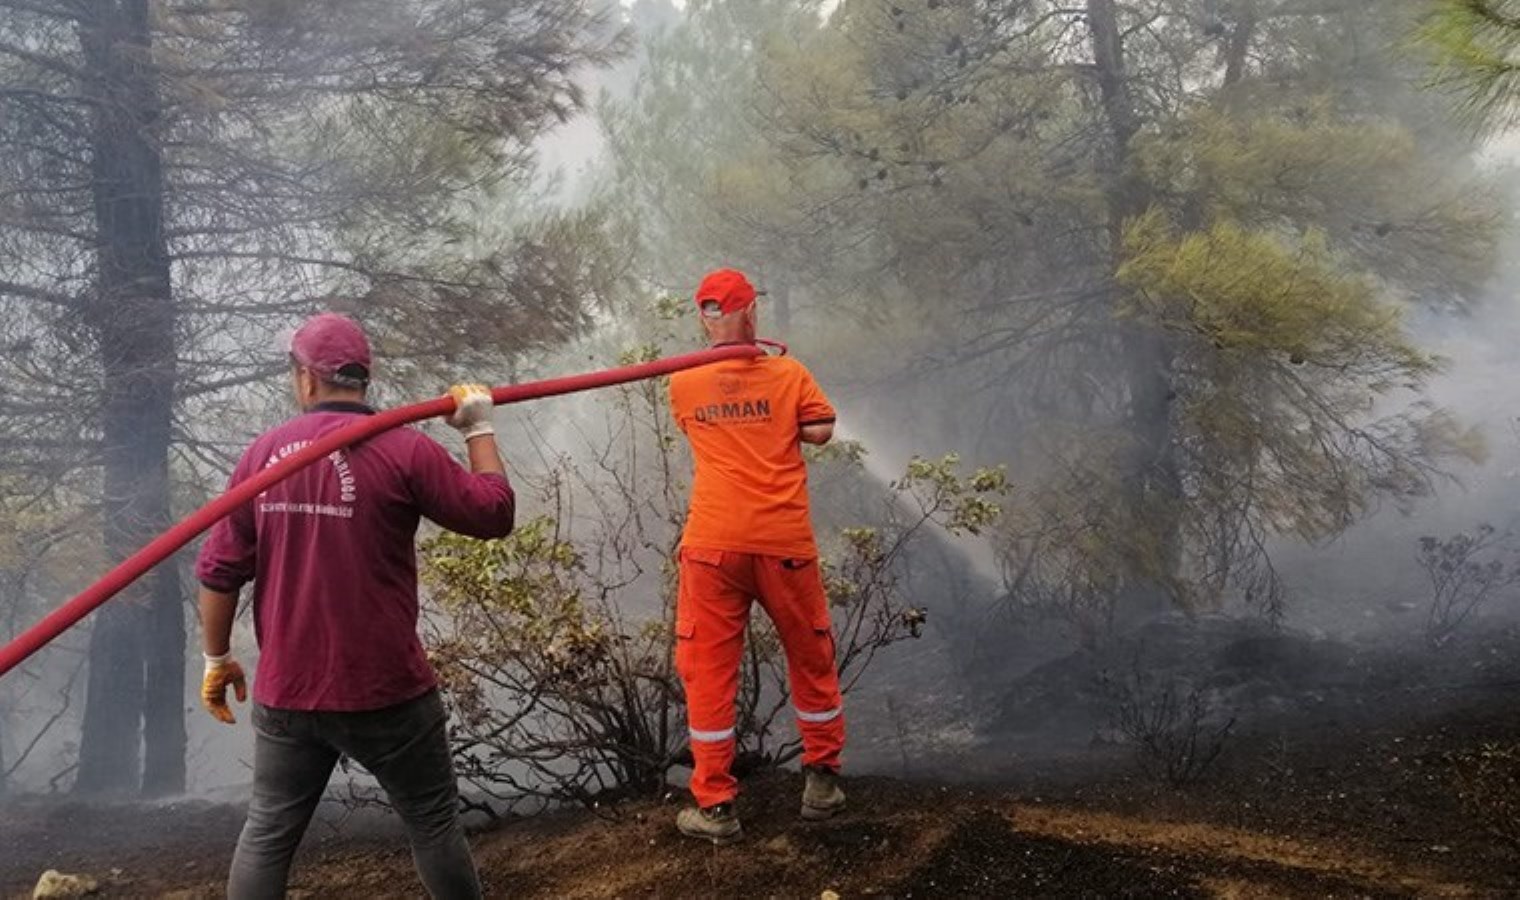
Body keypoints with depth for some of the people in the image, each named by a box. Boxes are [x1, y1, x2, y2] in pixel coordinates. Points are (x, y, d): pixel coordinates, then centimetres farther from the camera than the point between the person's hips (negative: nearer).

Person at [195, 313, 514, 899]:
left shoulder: (263, 453, 0)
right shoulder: (404, 449, -12)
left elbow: (220, 572, 3)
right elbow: (493, 513, -5)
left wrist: (217, 659, 16)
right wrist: (479, 428, 6)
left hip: (284, 692, 4)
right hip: (386, 693, -4)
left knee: (268, 834, 17)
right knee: (434, 823, 12)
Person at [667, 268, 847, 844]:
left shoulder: (681, 384, 5)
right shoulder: (788, 373, 0)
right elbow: (820, 431, -4)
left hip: (712, 544, 0)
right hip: (784, 542, 0)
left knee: (708, 670, 8)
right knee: (812, 659, 18)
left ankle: (715, 807, 11)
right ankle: (822, 782, 27)